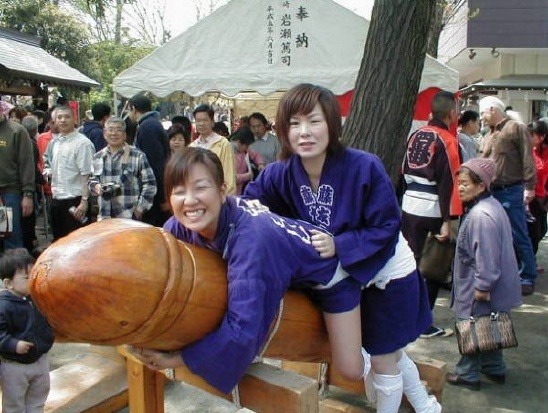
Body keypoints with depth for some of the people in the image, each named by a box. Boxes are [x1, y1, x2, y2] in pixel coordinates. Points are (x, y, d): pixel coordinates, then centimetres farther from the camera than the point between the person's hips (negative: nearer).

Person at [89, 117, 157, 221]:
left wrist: (140, 208, -8)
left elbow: (150, 183, -3)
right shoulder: (97, 157, 12)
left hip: (130, 217, -4)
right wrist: (96, 187, -5)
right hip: (104, 217, 4)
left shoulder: (138, 156, -2)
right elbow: (92, 180, 18)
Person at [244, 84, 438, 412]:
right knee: (389, 352, 25)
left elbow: (387, 227, -25)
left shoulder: (365, 167, -30)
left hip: (387, 274, -5)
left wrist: (339, 245, -38)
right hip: (342, 276, 5)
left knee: (384, 361, 9)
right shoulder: (280, 174, -17)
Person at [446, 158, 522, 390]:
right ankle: (494, 369, 35)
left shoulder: (481, 215, -27)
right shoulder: (492, 206, 7)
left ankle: (467, 375, 19)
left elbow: (486, 255, -27)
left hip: (478, 292, -10)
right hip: (492, 285, 10)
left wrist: (482, 286, -19)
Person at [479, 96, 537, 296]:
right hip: (491, 192, 7)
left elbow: (527, 159, -10)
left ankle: (528, 278, 5)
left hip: (511, 192, -7)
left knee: (519, 236, -3)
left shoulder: (516, 128, -4)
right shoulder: (489, 136, 18)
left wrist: (529, 186, -16)